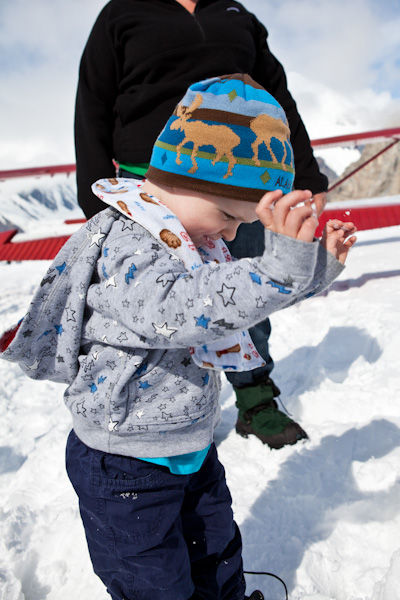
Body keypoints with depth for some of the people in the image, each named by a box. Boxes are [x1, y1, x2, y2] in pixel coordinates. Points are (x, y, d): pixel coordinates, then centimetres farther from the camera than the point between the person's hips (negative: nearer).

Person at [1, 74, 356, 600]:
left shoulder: (195, 240, 2)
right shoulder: (122, 246, -28)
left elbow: (254, 294, 12)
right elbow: (182, 308, -47)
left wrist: (320, 263, 1)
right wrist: (280, 261, -56)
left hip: (191, 446, 8)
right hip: (125, 469, -8)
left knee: (217, 549, 29)